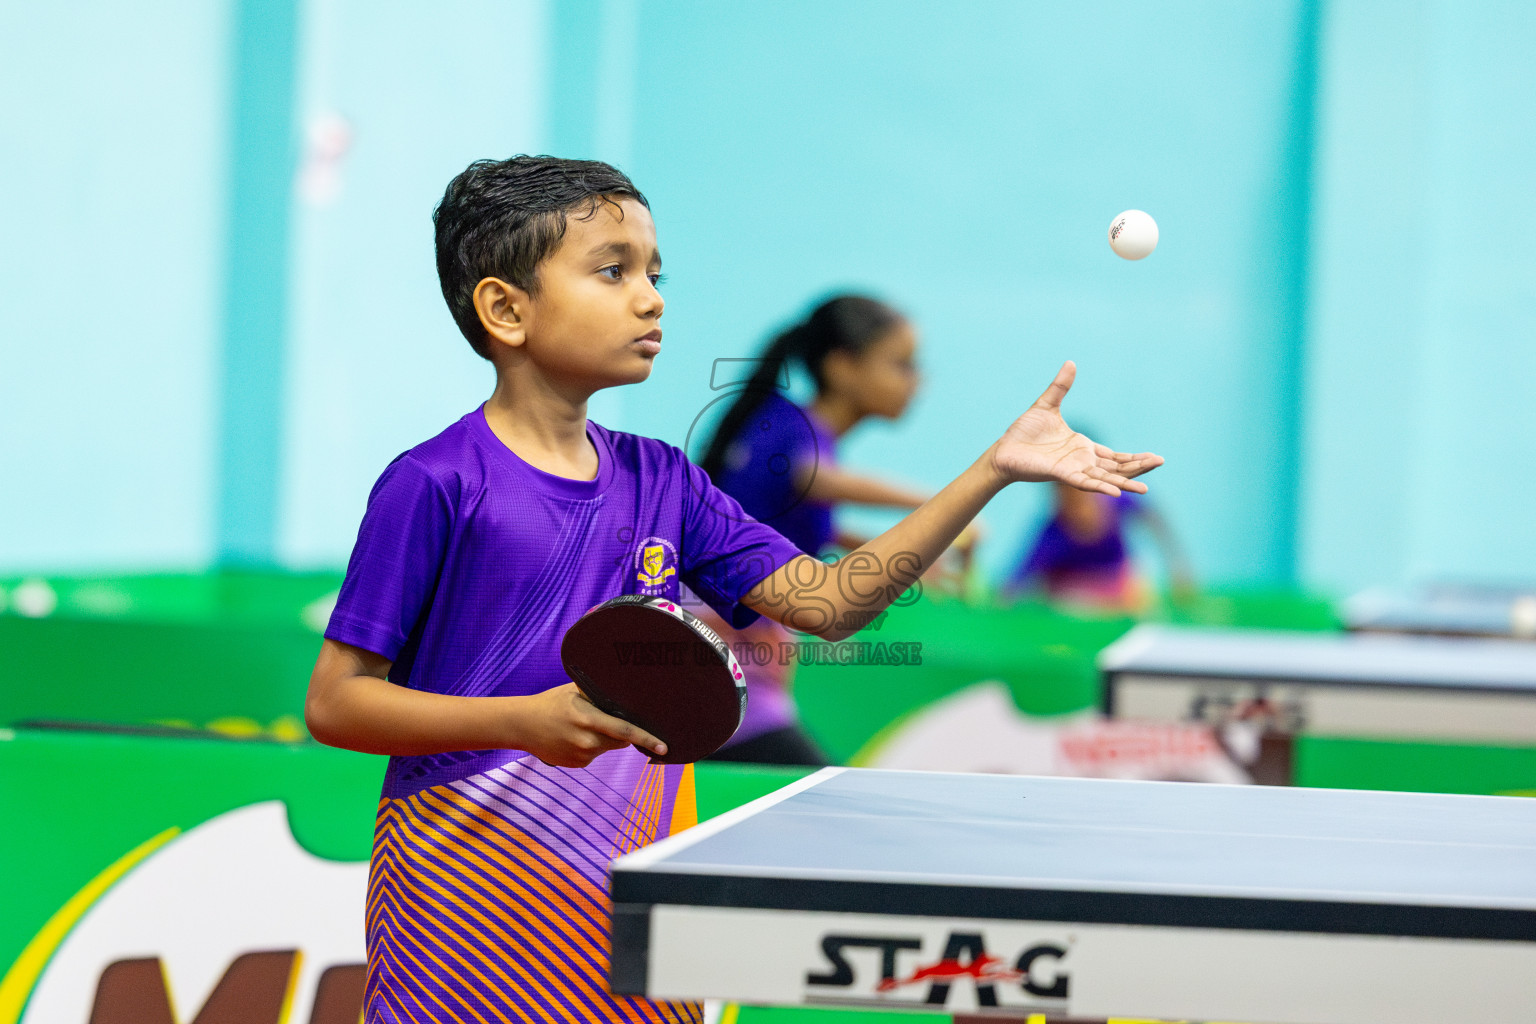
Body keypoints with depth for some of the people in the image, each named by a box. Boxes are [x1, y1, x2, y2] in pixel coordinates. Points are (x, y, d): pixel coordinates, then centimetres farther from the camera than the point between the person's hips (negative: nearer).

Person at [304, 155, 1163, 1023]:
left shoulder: (661, 484, 9)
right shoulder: (435, 486, -10)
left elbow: (826, 601, 6)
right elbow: (334, 702, -10)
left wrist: (996, 470, 0)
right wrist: (526, 722, -22)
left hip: (632, 890, 6)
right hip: (469, 901, -5)